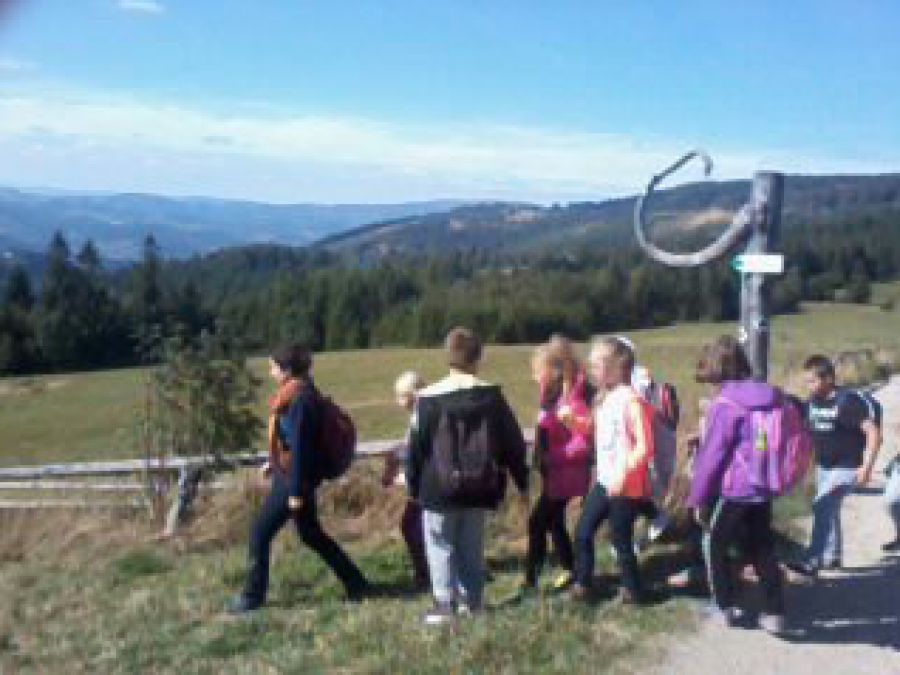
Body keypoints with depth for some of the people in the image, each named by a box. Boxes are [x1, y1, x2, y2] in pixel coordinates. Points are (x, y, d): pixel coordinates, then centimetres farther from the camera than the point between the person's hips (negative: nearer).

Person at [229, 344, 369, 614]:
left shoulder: (299, 399, -21)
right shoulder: (297, 394, 8)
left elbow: (299, 445, -23)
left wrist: (296, 491, -21)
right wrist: (274, 462, 28)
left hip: (294, 478, -10)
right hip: (287, 473, 10)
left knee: (260, 533, 0)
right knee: (310, 533, 18)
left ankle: (253, 596, 14)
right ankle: (356, 583, 23)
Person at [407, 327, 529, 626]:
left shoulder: (429, 398, -9)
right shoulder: (492, 396, 0)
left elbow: (417, 447, -3)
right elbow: (513, 442, 4)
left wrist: (414, 486, 9)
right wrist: (522, 481, 14)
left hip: (439, 489, -3)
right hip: (478, 487, 3)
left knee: (441, 546, 6)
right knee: (472, 547, 16)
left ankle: (445, 603, 4)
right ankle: (470, 600, 19)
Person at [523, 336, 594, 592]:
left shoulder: (573, 397, -21)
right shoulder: (553, 395, 6)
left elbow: (588, 438, -25)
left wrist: (559, 455, -23)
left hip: (565, 472, -9)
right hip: (554, 472, 9)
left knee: (538, 521, -5)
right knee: (553, 520, 18)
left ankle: (531, 578, 5)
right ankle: (570, 570, 32)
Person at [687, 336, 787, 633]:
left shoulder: (725, 404, -18)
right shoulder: (771, 397, 3)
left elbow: (711, 455, -15)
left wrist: (698, 497, -6)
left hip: (733, 490, -6)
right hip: (764, 489, 7)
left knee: (714, 544, 13)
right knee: (763, 549, 16)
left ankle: (724, 607, 19)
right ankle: (774, 613, 18)